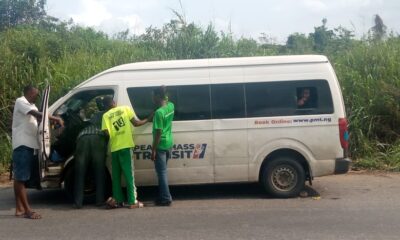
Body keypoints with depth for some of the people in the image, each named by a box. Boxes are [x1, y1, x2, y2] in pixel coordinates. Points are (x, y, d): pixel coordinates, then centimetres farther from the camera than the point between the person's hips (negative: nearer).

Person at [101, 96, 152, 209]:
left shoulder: (106, 115, 6)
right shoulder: (126, 108, 4)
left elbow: (107, 132, -5)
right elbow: (136, 123, -1)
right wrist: (148, 119, 14)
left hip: (114, 148, 2)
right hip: (125, 146, -2)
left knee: (116, 175, 13)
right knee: (129, 174, 2)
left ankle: (118, 200, 16)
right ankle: (132, 201, 1)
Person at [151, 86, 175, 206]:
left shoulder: (159, 112, -21)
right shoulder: (171, 106, 2)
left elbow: (159, 132, -21)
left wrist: (153, 150, -16)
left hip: (161, 145, -8)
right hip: (169, 143, 9)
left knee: (162, 172, 0)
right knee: (163, 171, 19)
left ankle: (166, 198, 4)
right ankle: (163, 196, 27)